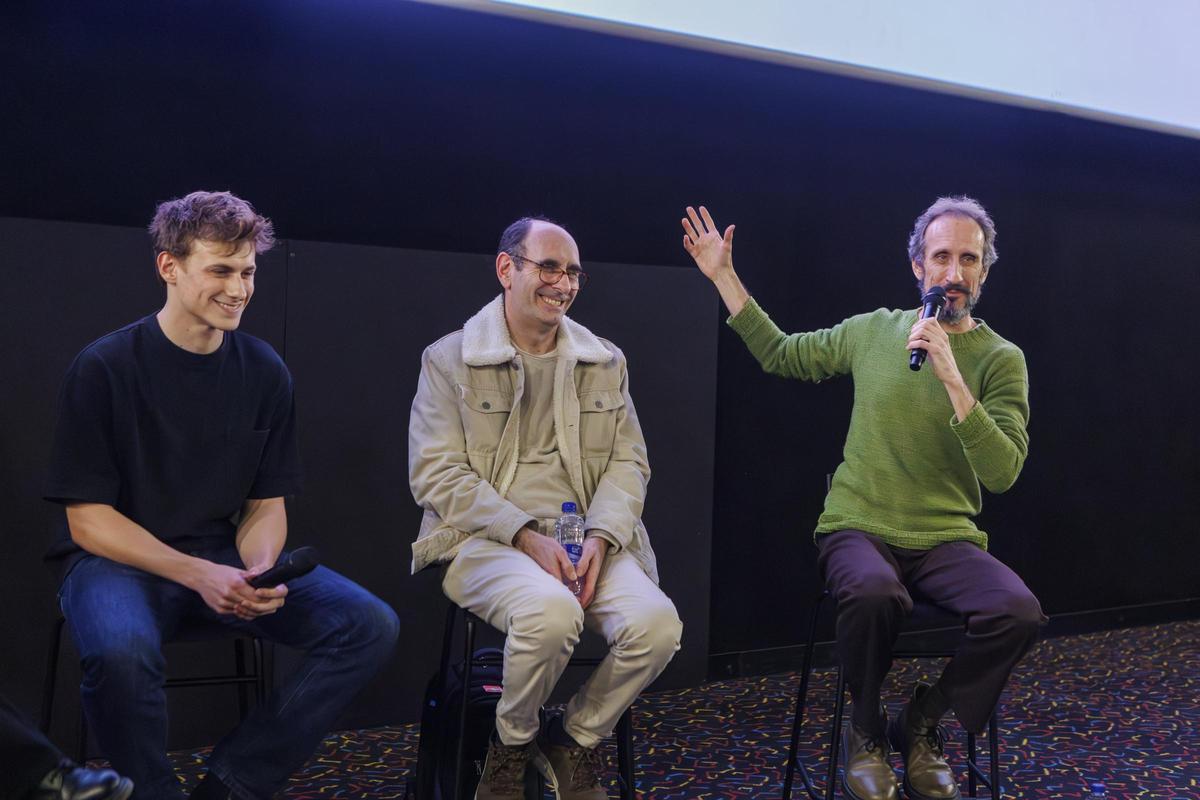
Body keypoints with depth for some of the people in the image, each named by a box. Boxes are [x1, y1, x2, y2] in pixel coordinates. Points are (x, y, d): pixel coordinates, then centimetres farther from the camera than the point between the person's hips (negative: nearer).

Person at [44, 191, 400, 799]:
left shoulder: (264, 372, 1)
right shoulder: (104, 368, -10)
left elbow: (266, 504, 6)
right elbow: (87, 520, -10)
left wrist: (258, 572, -15)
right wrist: (196, 574, -22)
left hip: (222, 558, 4)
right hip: (118, 559, -4)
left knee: (370, 625, -14)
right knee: (122, 651, -38)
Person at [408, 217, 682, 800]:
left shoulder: (605, 362, 14)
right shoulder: (448, 360, 2)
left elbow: (629, 462, 10)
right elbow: (435, 472, -6)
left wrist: (600, 537, -11)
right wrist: (526, 535, -18)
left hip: (587, 539, 4)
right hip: (484, 539, -3)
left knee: (657, 622, -25)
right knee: (551, 610, -36)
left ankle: (573, 740, 5)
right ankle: (511, 744, -2)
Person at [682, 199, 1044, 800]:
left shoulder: (1001, 359, -1)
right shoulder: (875, 330, 6)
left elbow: (1002, 472, -14)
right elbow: (779, 354, 18)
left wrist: (952, 378, -24)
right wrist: (724, 277, 16)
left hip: (945, 539, 1)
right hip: (858, 527, 0)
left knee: (1019, 611, -29)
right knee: (874, 592, -35)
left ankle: (920, 725, 1)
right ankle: (866, 732, -3)